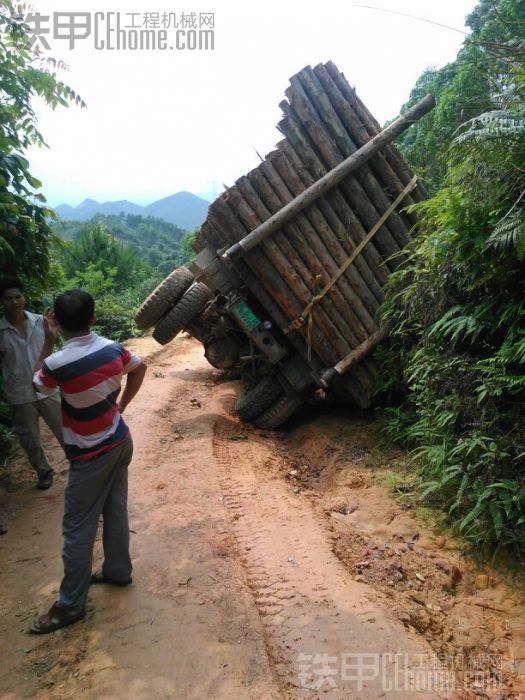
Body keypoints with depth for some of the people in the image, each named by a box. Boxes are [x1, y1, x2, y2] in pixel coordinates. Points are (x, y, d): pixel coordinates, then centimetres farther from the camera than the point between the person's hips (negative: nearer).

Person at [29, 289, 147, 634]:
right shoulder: (113, 348, -6)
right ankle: (118, 570, 39)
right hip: (120, 441, 7)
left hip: (92, 454, -6)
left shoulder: (58, 362, -24)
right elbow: (140, 368, 15)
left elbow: (38, 383, 0)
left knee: (78, 527, 6)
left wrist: (49, 340, -1)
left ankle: (71, 604, 18)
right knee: (115, 509, 21)